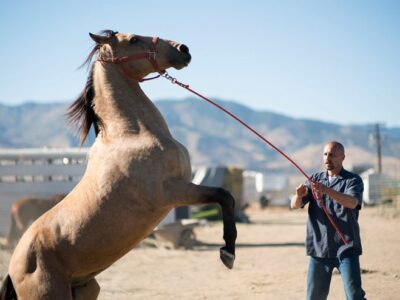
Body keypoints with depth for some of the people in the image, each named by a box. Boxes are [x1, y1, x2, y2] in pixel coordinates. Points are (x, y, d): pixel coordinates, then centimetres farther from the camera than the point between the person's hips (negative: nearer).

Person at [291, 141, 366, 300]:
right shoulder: (315, 179, 11)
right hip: (319, 248, 4)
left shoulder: (353, 180, -1)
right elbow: (295, 205, 1)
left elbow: (352, 202, -22)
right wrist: (299, 196, -24)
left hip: (346, 249, -4)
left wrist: (326, 190, -37)